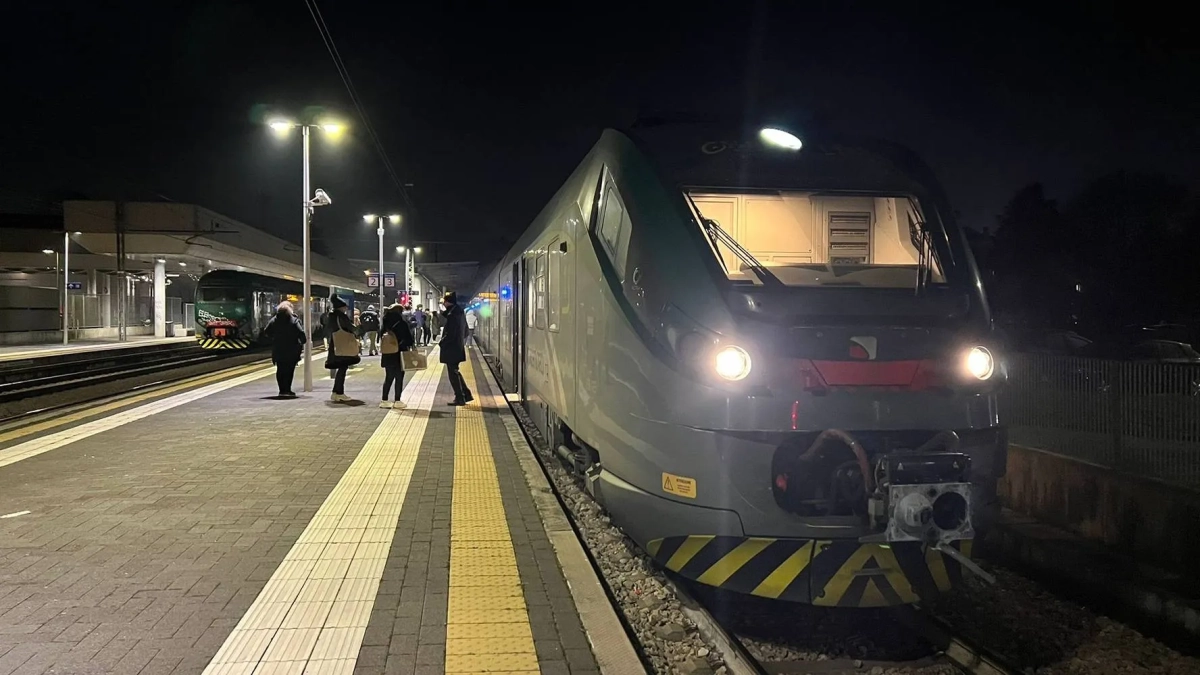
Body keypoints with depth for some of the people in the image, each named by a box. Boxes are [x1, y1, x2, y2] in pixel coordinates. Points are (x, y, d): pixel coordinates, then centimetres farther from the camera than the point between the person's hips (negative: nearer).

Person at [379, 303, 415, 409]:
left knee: (388, 378, 14)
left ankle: (384, 400, 13)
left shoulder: (385, 324, 4)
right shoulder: (401, 324, -12)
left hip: (387, 355, 5)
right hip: (398, 355, -5)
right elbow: (407, 338, -10)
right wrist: (410, 345, 8)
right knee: (399, 378, 3)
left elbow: (380, 338, 9)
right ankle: (397, 401, 3)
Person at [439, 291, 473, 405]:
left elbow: (449, 334, -22)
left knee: (453, 373, 0)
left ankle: (460, 398, 5)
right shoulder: (459, 312, 9)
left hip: (451, 349, -9)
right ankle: (466, 394, 20)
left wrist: (442, 343, -7)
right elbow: (465, 331, 16)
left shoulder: (452, 315, -20)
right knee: (455, 372, 19)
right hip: (459, 347, 9)